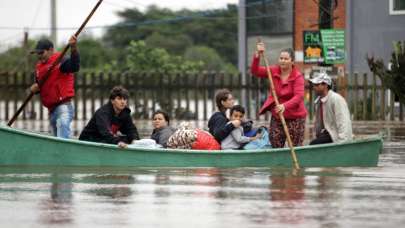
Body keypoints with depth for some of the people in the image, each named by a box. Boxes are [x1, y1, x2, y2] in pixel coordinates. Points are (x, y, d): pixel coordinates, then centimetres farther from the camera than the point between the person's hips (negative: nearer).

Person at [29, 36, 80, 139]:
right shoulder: (39, 66, 17)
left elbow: (75, 67, -29)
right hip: (52, 110, 9)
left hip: (63, 107, -9)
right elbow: (38, 84, 26)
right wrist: (34, 88, 0)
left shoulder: (60, 61, -9)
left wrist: (73, 48, -45)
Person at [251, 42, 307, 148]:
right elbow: (255, 71, -5)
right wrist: (257, 55, -20)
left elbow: (298, 96, -25)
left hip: (295, 117, -5)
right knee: (275, 147, 7)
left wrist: (285, 106, -41)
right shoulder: (274, 71, 2)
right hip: (276, 117, 5)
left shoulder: (297, 76, -14)